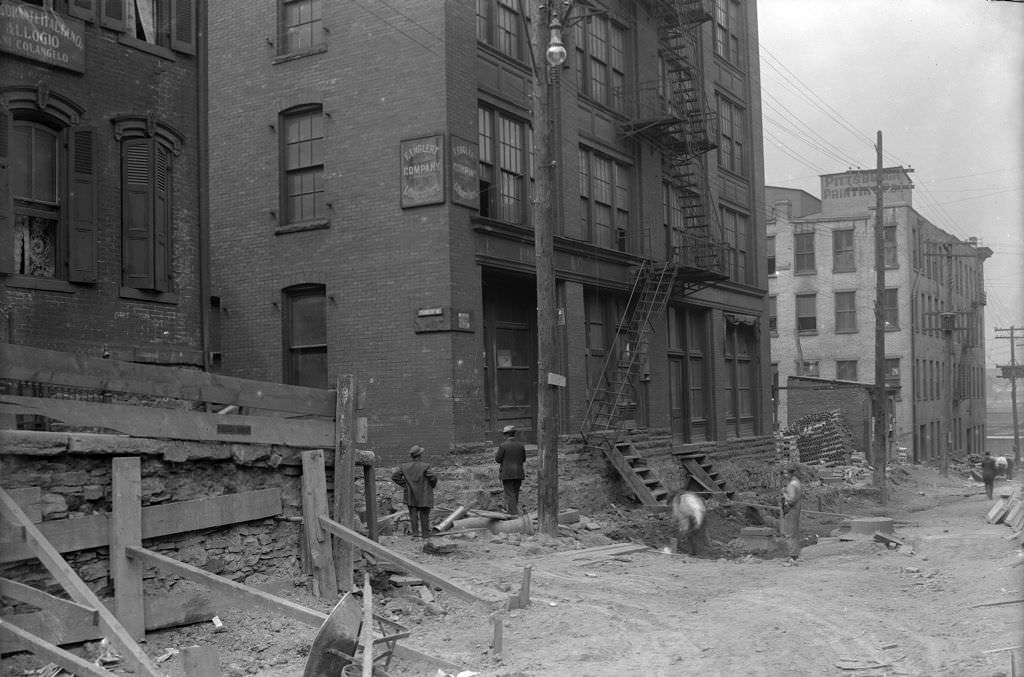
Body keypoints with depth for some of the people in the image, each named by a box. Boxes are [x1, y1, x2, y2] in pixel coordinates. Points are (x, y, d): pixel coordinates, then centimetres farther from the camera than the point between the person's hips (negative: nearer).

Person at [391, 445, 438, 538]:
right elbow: (433, 477, -22)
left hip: (411, 495, 3)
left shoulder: (405, 466, -3)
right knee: (424, 514, 9)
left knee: (413, 514, 10)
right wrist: (432, 486, -1)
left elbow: (394, 476, 0)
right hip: (424, 495, -3)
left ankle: (415, 532, 9)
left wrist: (405, 485, 4)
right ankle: (425, 533, 16)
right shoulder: (425, 466, -18)